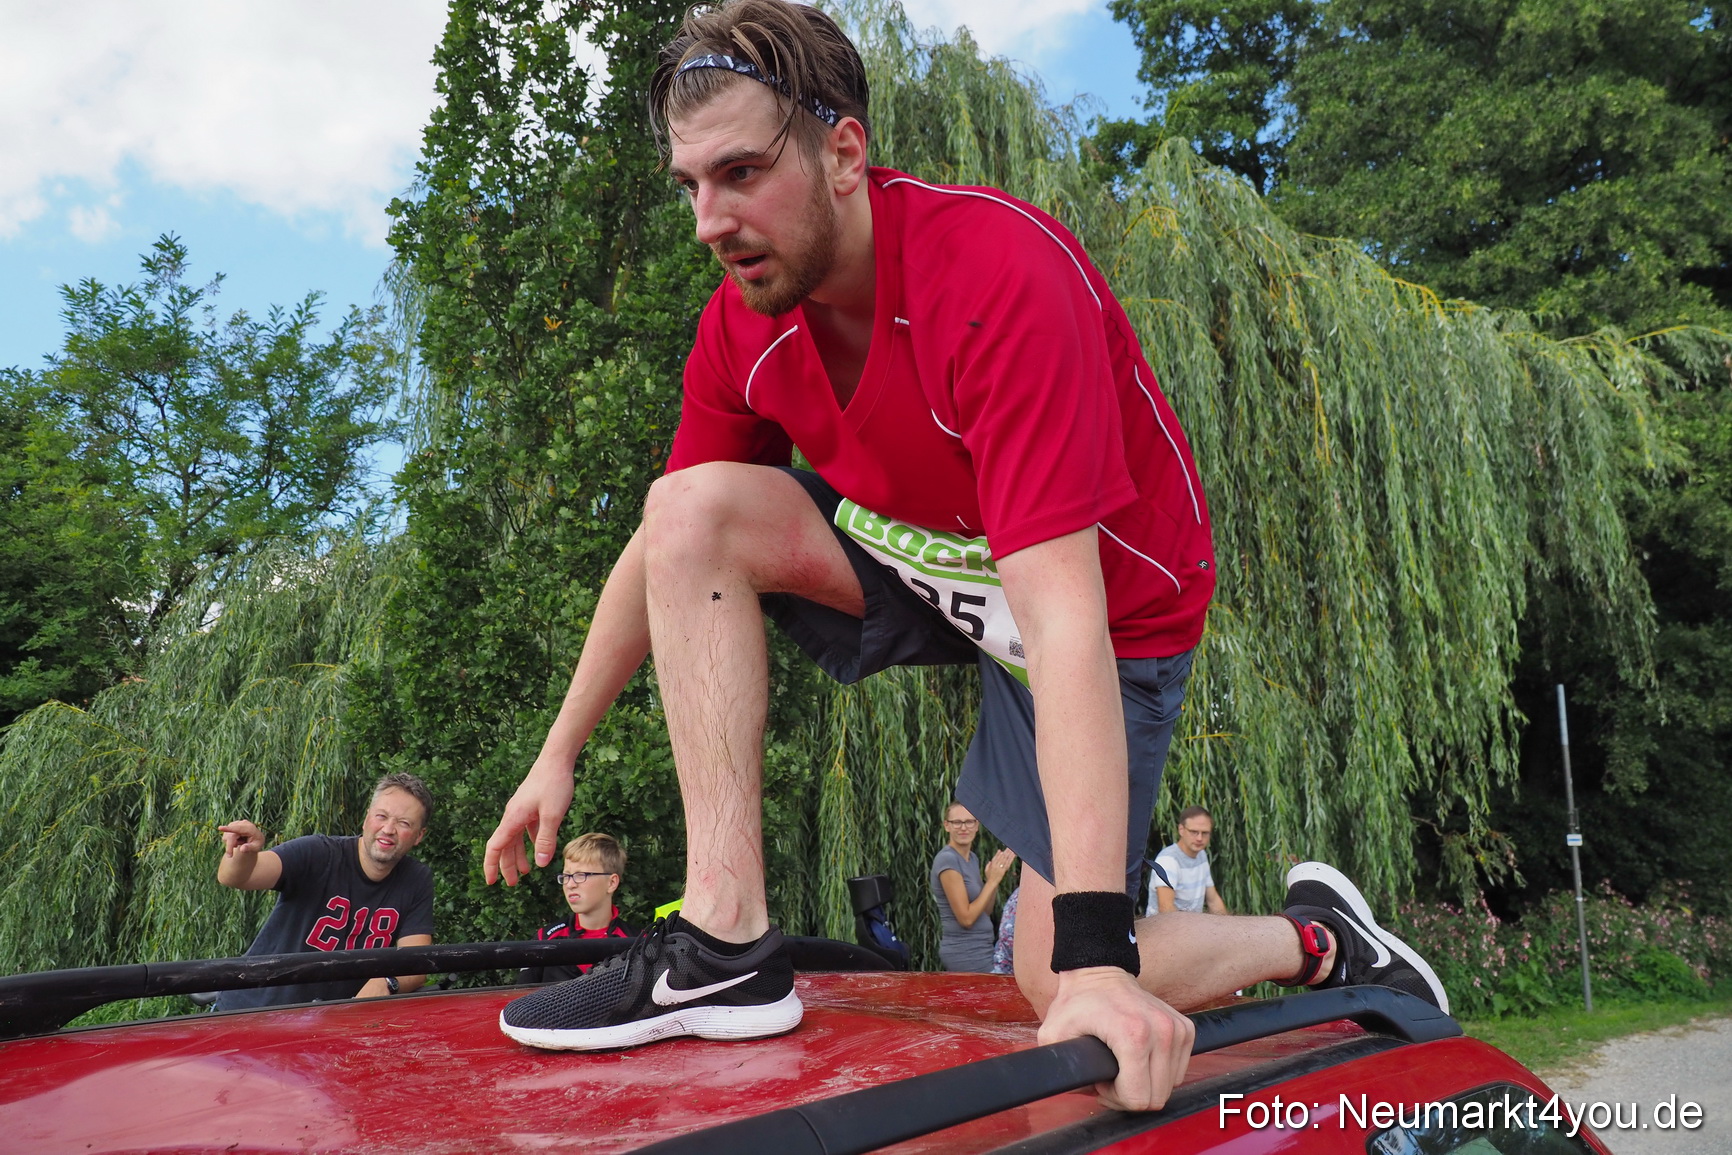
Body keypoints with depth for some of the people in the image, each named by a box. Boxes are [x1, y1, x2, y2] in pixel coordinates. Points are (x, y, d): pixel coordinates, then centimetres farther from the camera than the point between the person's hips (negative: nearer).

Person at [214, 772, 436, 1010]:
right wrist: (242, 854, -47)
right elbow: (231, 877, -24)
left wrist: (385, 983, -29)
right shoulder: (319, 854, -11)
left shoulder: (417, 881, 1)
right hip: (250, 1011, -3)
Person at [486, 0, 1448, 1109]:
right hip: (931, 563, 6)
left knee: (1065, 992, -8)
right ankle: (727, 947, -17)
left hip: (1113, 598, -5)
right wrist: (559, 753, 5)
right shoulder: (743, 321, -12)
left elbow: (1062, 610, -39)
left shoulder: (1003, 271, -32)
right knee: (692, 506, -18)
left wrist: (1095, 951, -42)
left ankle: (1318, 936, 22)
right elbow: (668, 547, 1)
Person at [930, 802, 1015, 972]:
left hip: (980, 949, 9)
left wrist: (997, 875, 0)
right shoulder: (947, 859, -16)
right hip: (966, 954, -9)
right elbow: (966, 918, -19)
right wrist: (992, 880, -14)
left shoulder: (973, 858, 11)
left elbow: (985, 911, 12)